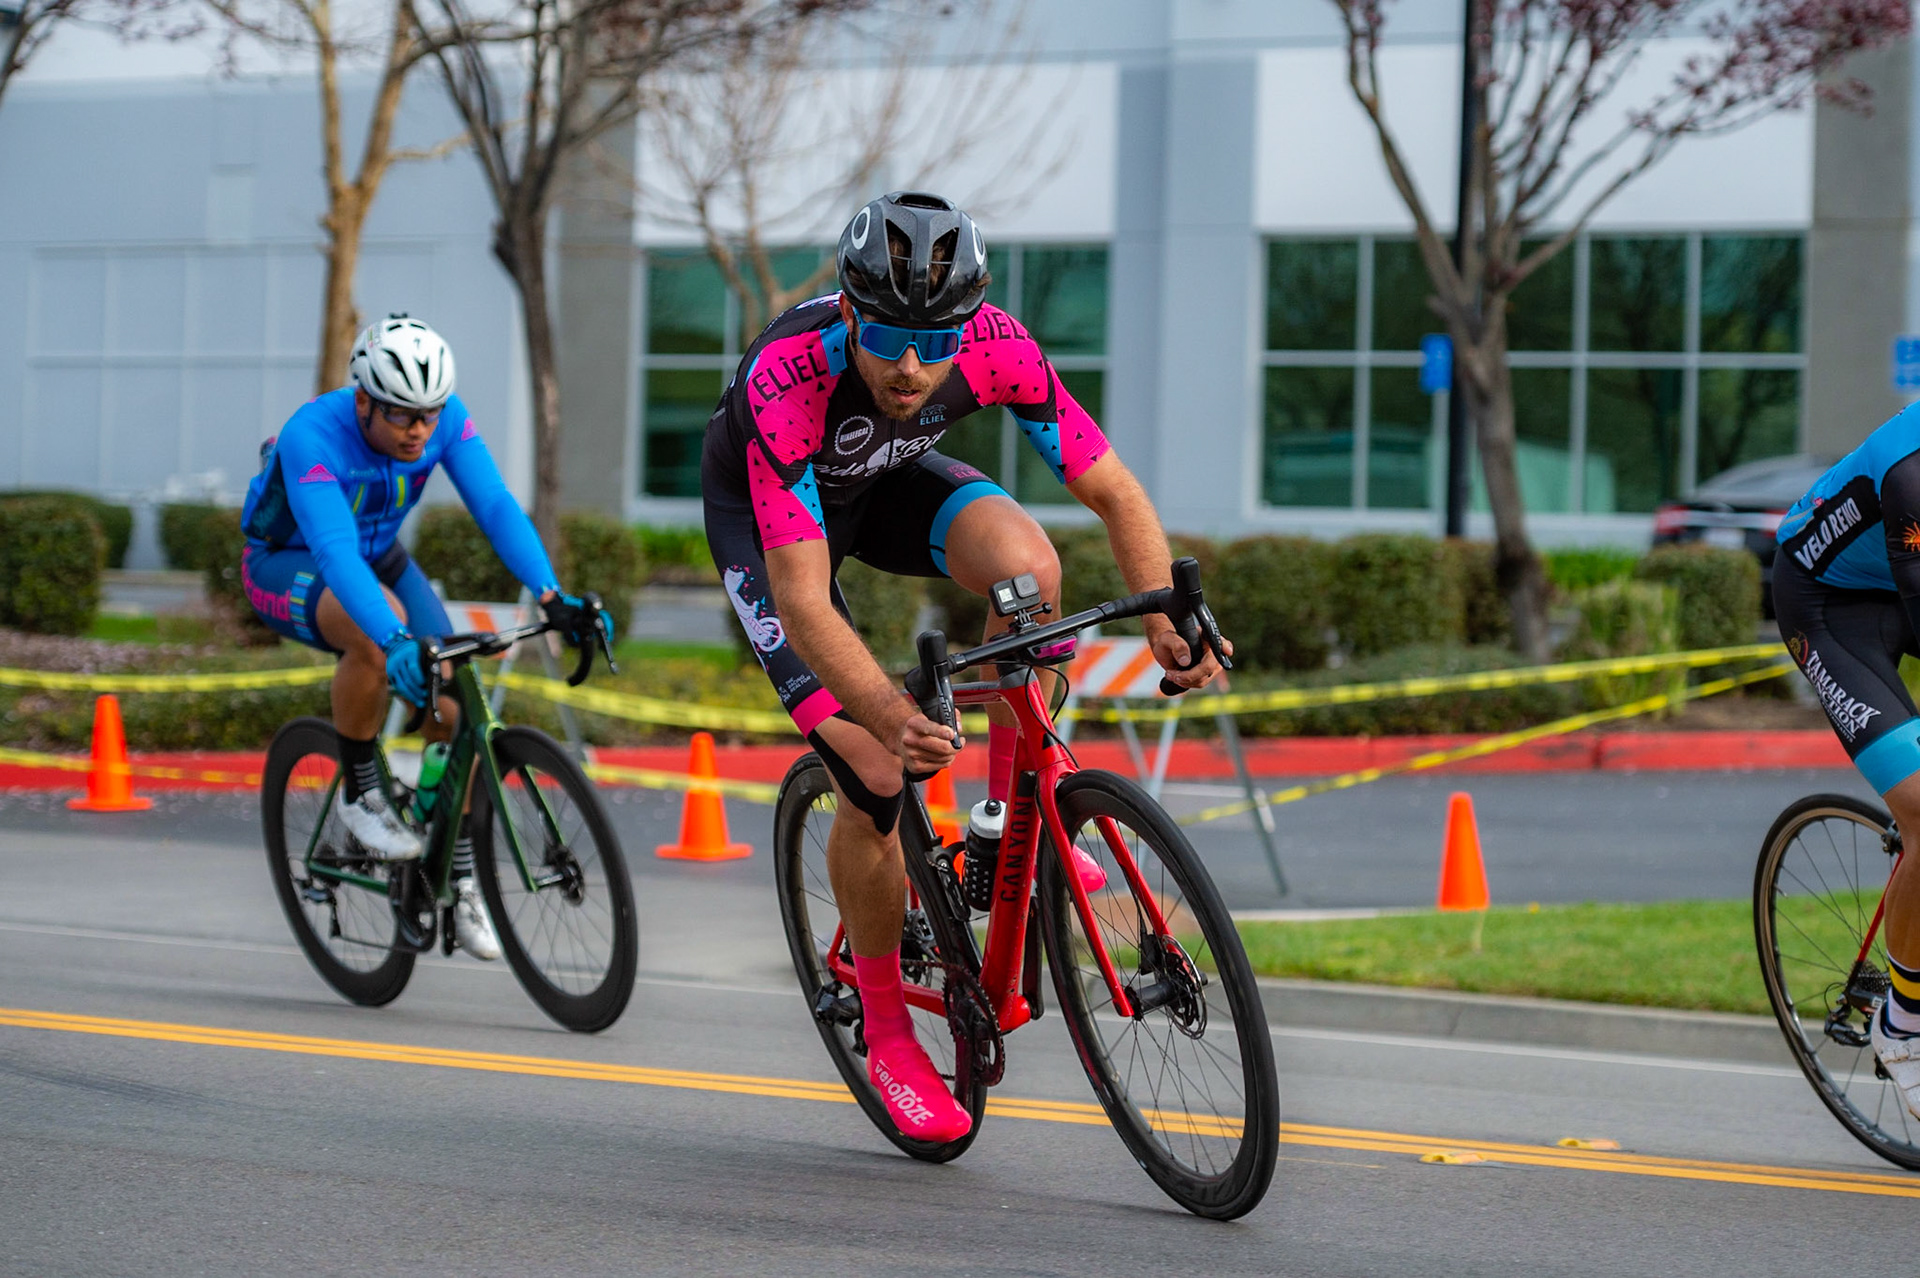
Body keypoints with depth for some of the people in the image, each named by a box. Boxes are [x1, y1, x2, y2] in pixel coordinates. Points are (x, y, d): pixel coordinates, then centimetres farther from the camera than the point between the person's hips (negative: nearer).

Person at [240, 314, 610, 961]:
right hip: (288, 565, -5)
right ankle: (359, 791, -17)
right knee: (376, 630, -38)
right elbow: (333, 550, -48)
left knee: (450, 705, -14)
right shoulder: (312, 435, -36)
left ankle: (460, 880, 1)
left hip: (378, 558, 5)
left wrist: (552, 597, -44)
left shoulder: (446, 418, -22)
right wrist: (396, 641, -62)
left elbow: (495, 506, -29)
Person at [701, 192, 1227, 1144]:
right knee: (876, 772, -14)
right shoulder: (788, 383, -41)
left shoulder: (995, 349, -31)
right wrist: (889, 719, -57)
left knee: (1024, 565, -31)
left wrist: (1167, 621, -37)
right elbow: (802, 602, -43)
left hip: (887, 479, 3)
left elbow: (1115, 494, -21)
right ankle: (884, 1029, 8)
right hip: (762, 510, -3)